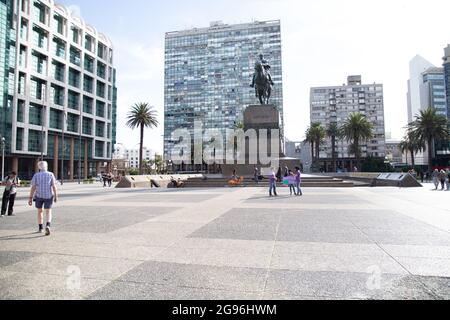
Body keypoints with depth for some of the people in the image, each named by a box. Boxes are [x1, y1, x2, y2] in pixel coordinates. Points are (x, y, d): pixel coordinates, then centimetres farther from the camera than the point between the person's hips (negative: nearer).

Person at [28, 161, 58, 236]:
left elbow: (33, 187, -7)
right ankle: (48, 226, -22)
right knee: (48, 213, 3)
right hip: (48, 196, -1)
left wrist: (30, 198, -4)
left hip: (39, 196, 1)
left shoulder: (36, 176, -2)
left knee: (40, 211, 19)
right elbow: (54, 186, -7)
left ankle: (40, 228, 24)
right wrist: (56, 196, -1)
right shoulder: (51, 175, -4)